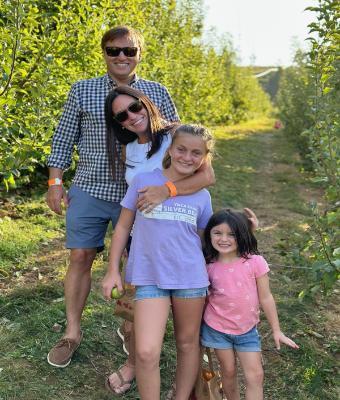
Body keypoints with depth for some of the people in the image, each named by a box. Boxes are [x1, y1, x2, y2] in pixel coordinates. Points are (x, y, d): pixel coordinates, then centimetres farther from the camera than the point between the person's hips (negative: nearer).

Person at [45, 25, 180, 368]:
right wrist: (55, 181, 2)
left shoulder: (157, 93, 4)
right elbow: (63, 139, 7)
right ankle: (72, 332, 20)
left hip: (138, 195, 1)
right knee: (80, 258, 4)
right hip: (89, 190, 0)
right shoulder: (82, 91, 3)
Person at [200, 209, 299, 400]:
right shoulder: (209, 266, -10)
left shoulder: (255, 262, -16)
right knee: (229, 371, 13)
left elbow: (265, 298, -8)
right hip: (217, 327, 1)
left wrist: (277, 331, -3)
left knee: (255, 375, 0)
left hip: (247, 329, -1)